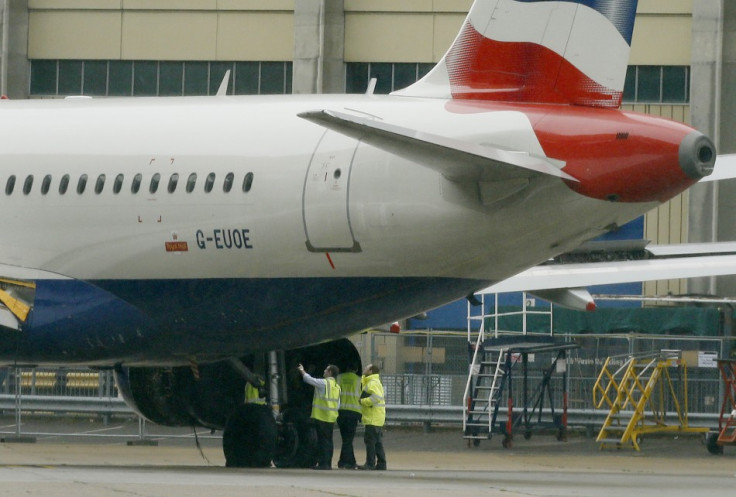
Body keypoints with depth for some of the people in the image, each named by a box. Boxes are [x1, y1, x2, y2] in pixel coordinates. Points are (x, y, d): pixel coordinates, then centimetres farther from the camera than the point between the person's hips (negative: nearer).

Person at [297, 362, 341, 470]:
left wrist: (302, 371, 8)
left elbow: (309, 379, -8)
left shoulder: (324, 383, -11)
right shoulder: (337, 386, 12)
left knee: (323, 441, -6)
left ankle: (323, 463, -9)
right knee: (328, 441, 10)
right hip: (331, 418, 7)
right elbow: (338, 405, 14)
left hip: (321, 417, -7)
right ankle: (328, 463, 11)